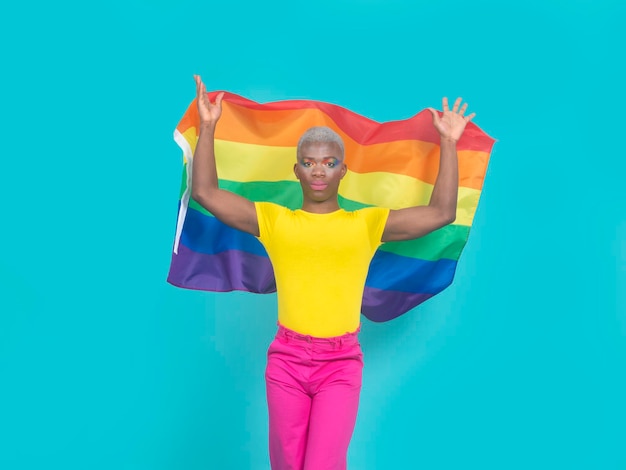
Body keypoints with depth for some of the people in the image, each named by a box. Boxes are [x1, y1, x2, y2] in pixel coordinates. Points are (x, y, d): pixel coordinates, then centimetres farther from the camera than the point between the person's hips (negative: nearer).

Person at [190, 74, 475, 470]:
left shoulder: (367, 224, 4)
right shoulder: (273, 220, 5)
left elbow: (442, 213, -1)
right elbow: (206, 193, 2)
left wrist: (449, 142, 0)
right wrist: (208, 127, -1)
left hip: (342, 362, -1)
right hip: (287, 358, 1)